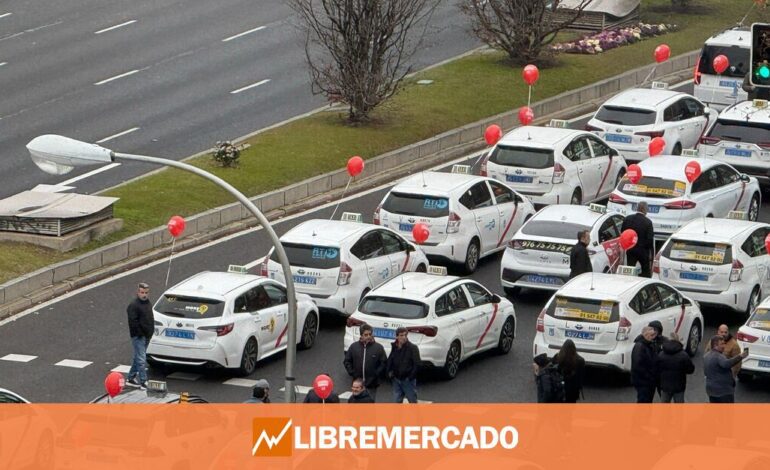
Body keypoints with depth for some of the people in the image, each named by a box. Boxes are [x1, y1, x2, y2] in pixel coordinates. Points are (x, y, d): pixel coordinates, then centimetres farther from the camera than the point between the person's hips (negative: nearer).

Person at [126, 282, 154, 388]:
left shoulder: (147, 303, 13)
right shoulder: (134, 305, -16)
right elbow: (133, 322, -20)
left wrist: (150, 333, 17)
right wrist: (140, 334, -18)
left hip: (146, 336, 9)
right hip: (138, 336, -9)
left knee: (138, 358, 17)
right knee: (141, 359, -10)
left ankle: (131, 378, 27)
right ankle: (143, 382, -11)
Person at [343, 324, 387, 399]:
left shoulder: (378, 347, -2)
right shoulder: (354, 346, 4)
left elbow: (384, 362, 0)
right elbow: (347, 361, 12)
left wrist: (377, 374, -9)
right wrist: (352, 373, 0)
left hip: (371, 385, -2)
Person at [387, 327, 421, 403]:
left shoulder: (412, 348, -10)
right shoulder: (394, 348, 7)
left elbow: (417, 364, -14)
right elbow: (390, 362, 17)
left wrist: (411, 376, -16)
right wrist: (389, 372, 1)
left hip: (408, 380, -5)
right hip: (396, 380, 5)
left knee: (413, 401, 5)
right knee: (397, 401, 5)